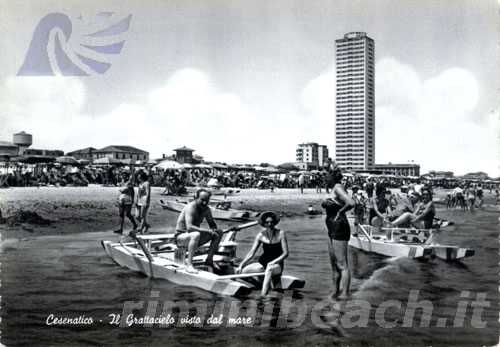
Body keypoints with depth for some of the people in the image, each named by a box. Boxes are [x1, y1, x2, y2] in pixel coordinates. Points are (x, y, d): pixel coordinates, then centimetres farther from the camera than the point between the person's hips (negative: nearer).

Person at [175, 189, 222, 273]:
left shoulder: (206, 209, 0)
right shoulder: (190, 207, -23)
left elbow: (212, 224, 10)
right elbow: (189, 227, -35)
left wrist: (214, 230, -14)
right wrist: (207, 230, -38)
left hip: (193, 237, 8)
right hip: (181, 237, -8)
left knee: (218, 233, -3)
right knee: (196, 235, -39)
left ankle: (209, 260, 0)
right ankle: (189, 265, -35)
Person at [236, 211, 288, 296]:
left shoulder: (281, 233, -6)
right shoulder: (261, 235, 0)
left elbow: (285, 253, -8)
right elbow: (251, 253, -2)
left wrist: (273, 262, -21)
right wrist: (241, 265, -13)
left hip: (277, 264, -4)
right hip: (263, 263, 4)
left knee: (269, 269, -40)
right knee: (243, 271, -18)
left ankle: (263, 296, -42)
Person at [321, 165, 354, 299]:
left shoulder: (338, 188, -15)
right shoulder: (335, 188, 12)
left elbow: (351, 203, -29)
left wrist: (339, 212, -16)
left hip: (339, 228, -10)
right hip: (332, 230, 10)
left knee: (342, 265, -4)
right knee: (334, 264, 17)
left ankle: (344, 294, 1)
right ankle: (336, 291, 27)